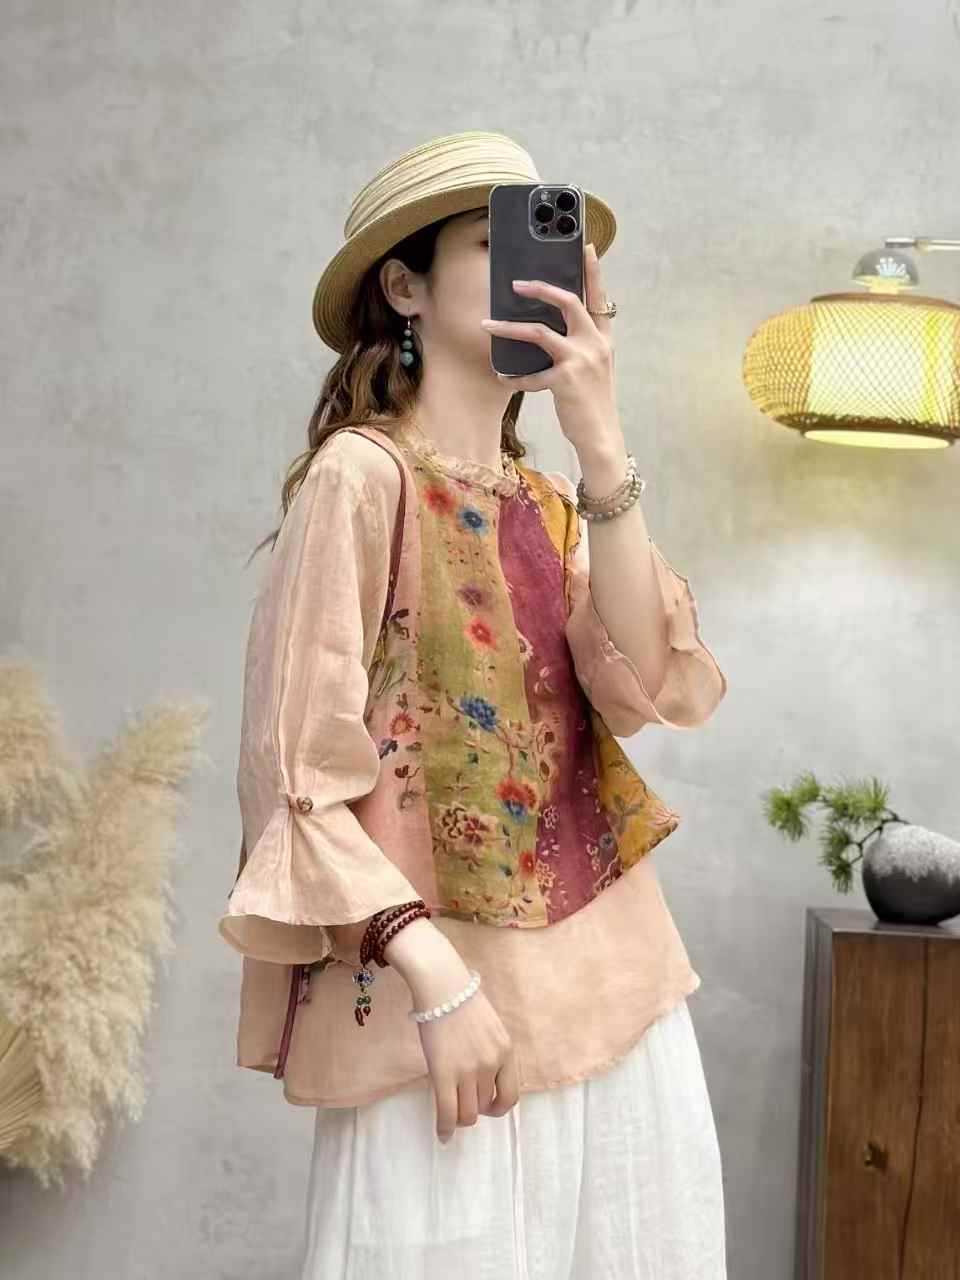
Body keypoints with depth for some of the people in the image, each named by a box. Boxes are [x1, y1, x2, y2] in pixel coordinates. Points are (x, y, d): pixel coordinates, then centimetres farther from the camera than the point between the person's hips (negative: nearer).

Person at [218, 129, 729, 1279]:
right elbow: (298, 773, -12)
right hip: (443, 984, -6)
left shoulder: (555, 502, 12)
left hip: (616, 975, 6)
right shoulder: (362, 472, -8)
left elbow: (644, 694, -6)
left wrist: (600, 448, -12)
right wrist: (437, 975, -19)